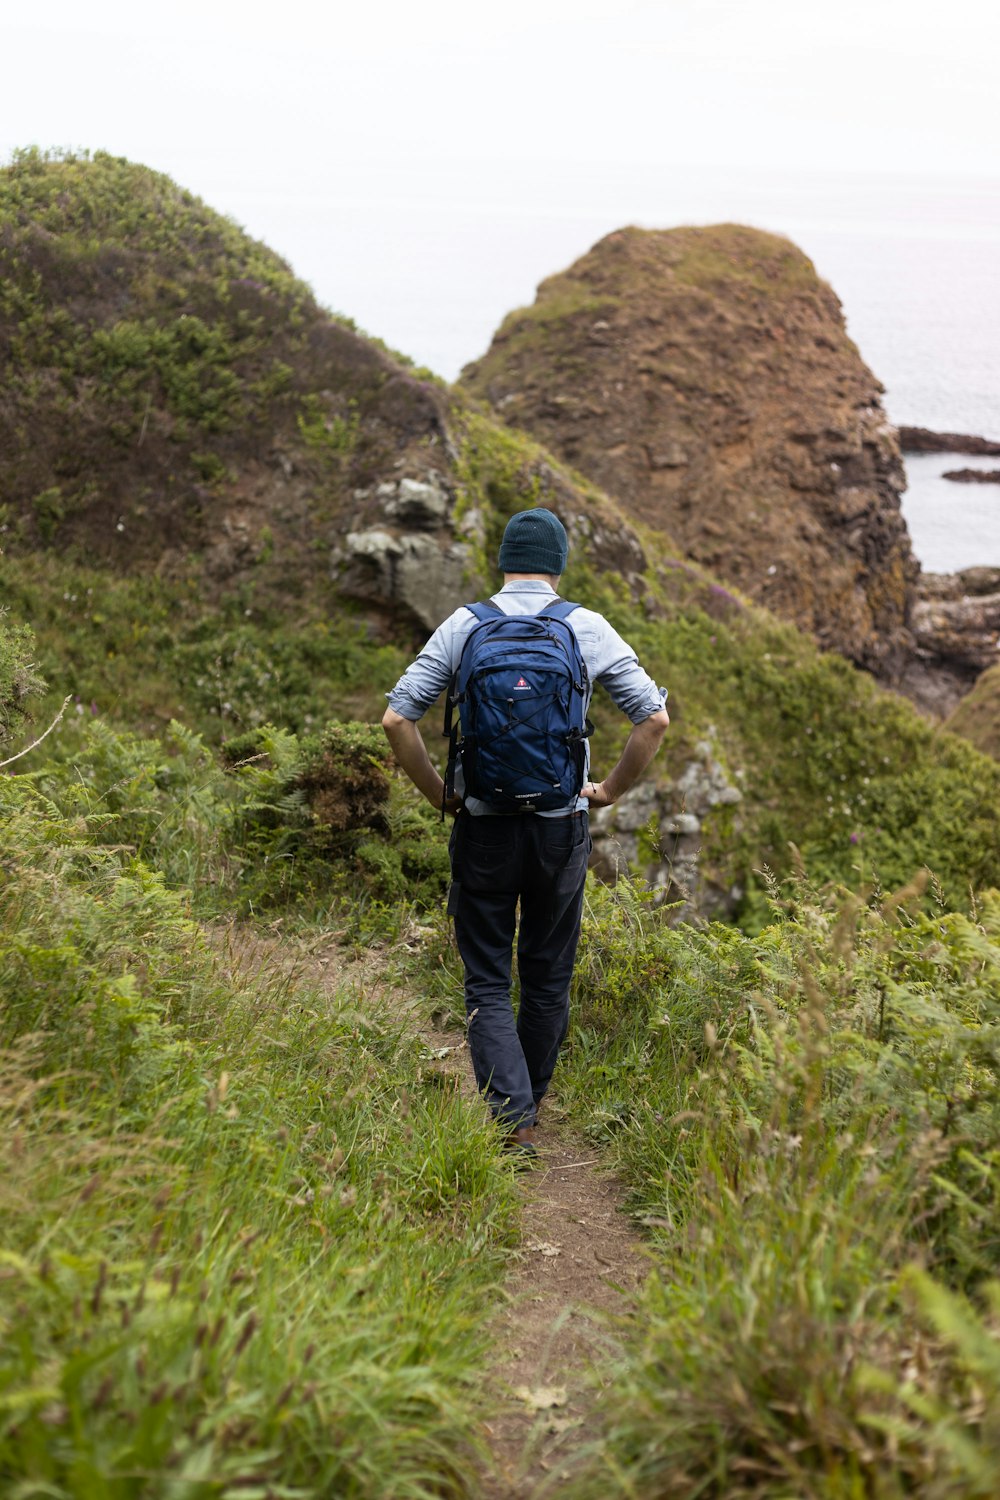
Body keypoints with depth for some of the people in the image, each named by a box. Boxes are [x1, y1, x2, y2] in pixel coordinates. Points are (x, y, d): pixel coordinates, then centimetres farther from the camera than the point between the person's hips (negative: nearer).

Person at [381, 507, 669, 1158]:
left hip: (483, 827, -1)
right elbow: (655, 717, -5)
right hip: (561, 827, 1)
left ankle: (514, 1121, -5)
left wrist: (439, 793, 4)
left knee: (488, 983, 6)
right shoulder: (588, 628, -1)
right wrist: (610, 790, 6)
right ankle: (532, 1100, 31)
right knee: (549, 979, 16)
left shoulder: (463, 626, -1)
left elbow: (397, 718, -6)